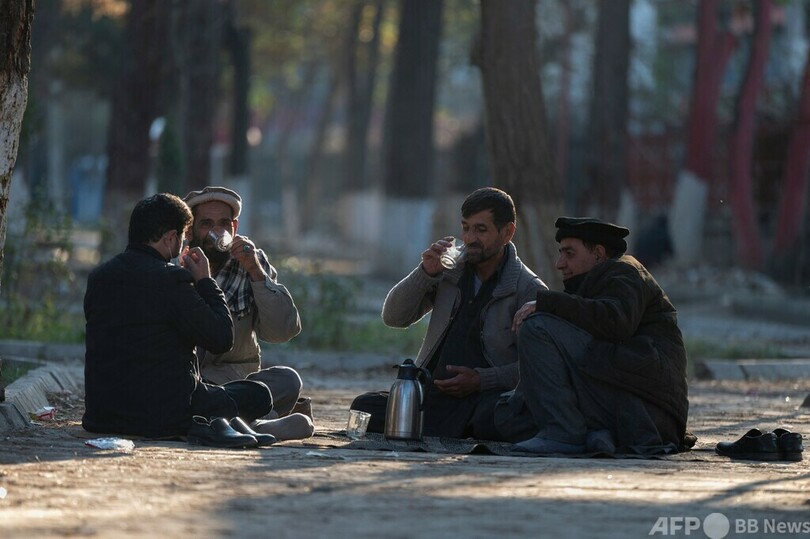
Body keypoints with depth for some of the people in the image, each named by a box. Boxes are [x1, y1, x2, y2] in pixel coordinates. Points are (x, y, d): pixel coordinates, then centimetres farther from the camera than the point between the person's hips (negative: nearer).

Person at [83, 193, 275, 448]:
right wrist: (205, 281, 3)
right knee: (259, 395, 12)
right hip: (163, 413, -6)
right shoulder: (171, 278, -15)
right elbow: (222, 338, -10)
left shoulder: (98, 276, 6)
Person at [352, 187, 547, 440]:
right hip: (432, 392, 5)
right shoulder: (450, 270, 13)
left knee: (493, 419, -41)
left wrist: (480, 380, -18)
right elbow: (393, 317, 10)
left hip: (486, 397, -5)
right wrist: (426, 272, -4)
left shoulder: (529, 290, -1)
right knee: (364, 407, -18)